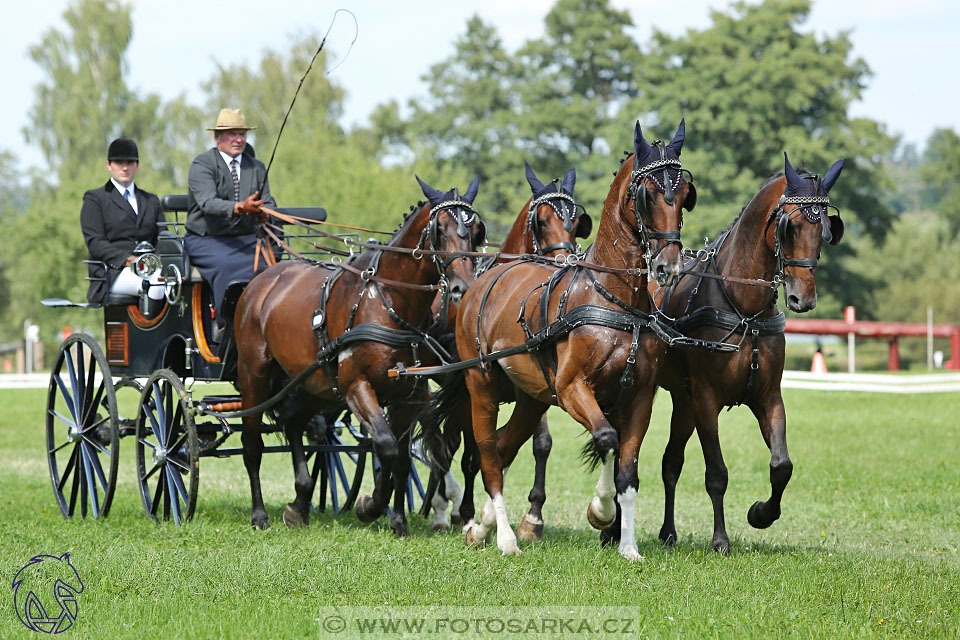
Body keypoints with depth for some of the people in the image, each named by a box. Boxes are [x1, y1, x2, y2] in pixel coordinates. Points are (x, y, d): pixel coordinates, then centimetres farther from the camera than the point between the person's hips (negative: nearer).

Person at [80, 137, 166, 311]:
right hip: (112, 272, -4)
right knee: (154, 284, -37)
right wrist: (128, 260, -17)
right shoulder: (95, 199, 12)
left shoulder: (151, 201, 27)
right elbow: (95, 243, -1)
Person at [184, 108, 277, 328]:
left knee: (267, 264, -25)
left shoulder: (257, 168, 15)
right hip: (206, 240, -4)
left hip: (245, 239, 4)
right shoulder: (201, 165, -4)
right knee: (228, 266, -33)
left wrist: (263, 213, -19)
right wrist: (239, 208, -38)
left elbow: (268, 203, 7)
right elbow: (207, 203, -20)